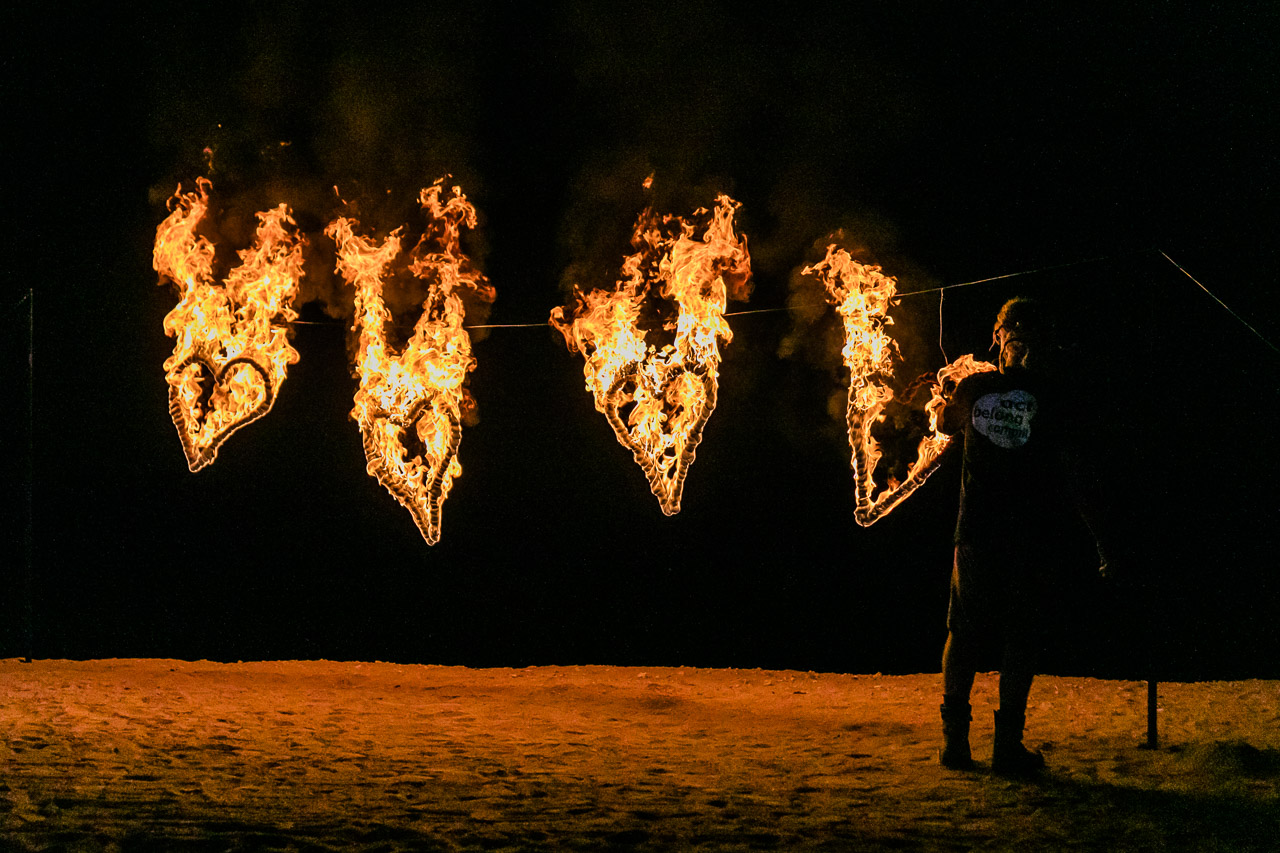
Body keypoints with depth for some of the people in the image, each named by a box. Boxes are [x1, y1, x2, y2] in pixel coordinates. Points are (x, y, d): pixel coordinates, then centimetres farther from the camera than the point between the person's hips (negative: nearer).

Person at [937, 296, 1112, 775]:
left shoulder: (973, 389, 2)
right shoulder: (1046, 395, -6)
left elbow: (946, 425, 24)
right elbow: (1067, 469, -7)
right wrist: (1096, 532, -3)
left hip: (976, 532, 3)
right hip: (1029, 534, -2)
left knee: (964, 633, 12)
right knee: (1020, 637, 3)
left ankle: (955, 737, 9)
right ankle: (1008, 744, -2)